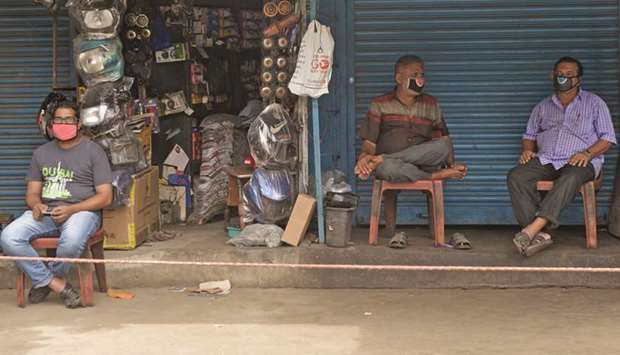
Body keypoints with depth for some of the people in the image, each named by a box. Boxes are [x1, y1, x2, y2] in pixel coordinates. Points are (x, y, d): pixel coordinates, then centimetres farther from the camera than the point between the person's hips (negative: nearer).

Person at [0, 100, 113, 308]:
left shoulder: (93, 151, 4)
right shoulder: (42, 153, 19)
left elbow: (105, 197, -2)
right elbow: (32, 192, 18)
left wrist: (71, 209, -17)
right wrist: (36, 204, -8)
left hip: (81, 210, -4)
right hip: (45, 212, 4)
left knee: (72, 241, -39)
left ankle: (43, 280, -8)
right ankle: (57, 284, -16)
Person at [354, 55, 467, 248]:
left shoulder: (431, 104, 15)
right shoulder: (380, 104, 6)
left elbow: (445, 138, 13)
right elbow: (369, 142, 1)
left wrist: (452, 164, -5)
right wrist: (365, 156, -22)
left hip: (422, 162, 3)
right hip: (392, 164, -3)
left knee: (444, 144, -29)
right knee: (390, 169, -40)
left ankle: (381, 160, -26)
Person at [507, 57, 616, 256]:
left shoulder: (594, 103, 12)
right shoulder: (543, 107, 23)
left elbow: (607, 138, 5)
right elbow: (530, 135, 26)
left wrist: (587, 153, -13)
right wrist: (527, 149, 2)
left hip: (579, 162, -3)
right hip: (545, 160, 4)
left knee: (570, 179, -40)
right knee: (516, 176, -27)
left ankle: (533, 228, -50)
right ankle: (541, 234, -36)